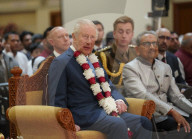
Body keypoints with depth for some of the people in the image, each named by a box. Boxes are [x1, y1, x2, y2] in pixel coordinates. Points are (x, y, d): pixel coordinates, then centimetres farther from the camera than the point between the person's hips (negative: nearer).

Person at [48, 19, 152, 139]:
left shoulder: (94, 60, 23)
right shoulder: (61, 63, -2)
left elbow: (110, 87, 26)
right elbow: (57, 101, -7)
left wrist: (119, 101, 2)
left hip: (105, 110, 8)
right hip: (84, 114, -8)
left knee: (144, 123, -13)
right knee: (118, 124, -34)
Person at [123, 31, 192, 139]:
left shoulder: (165, 67, 21)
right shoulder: (130, 68, 0)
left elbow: (176, 96, 17)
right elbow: (143, 95, -14)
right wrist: (172, 112, -23)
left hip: (169, 110, 7)